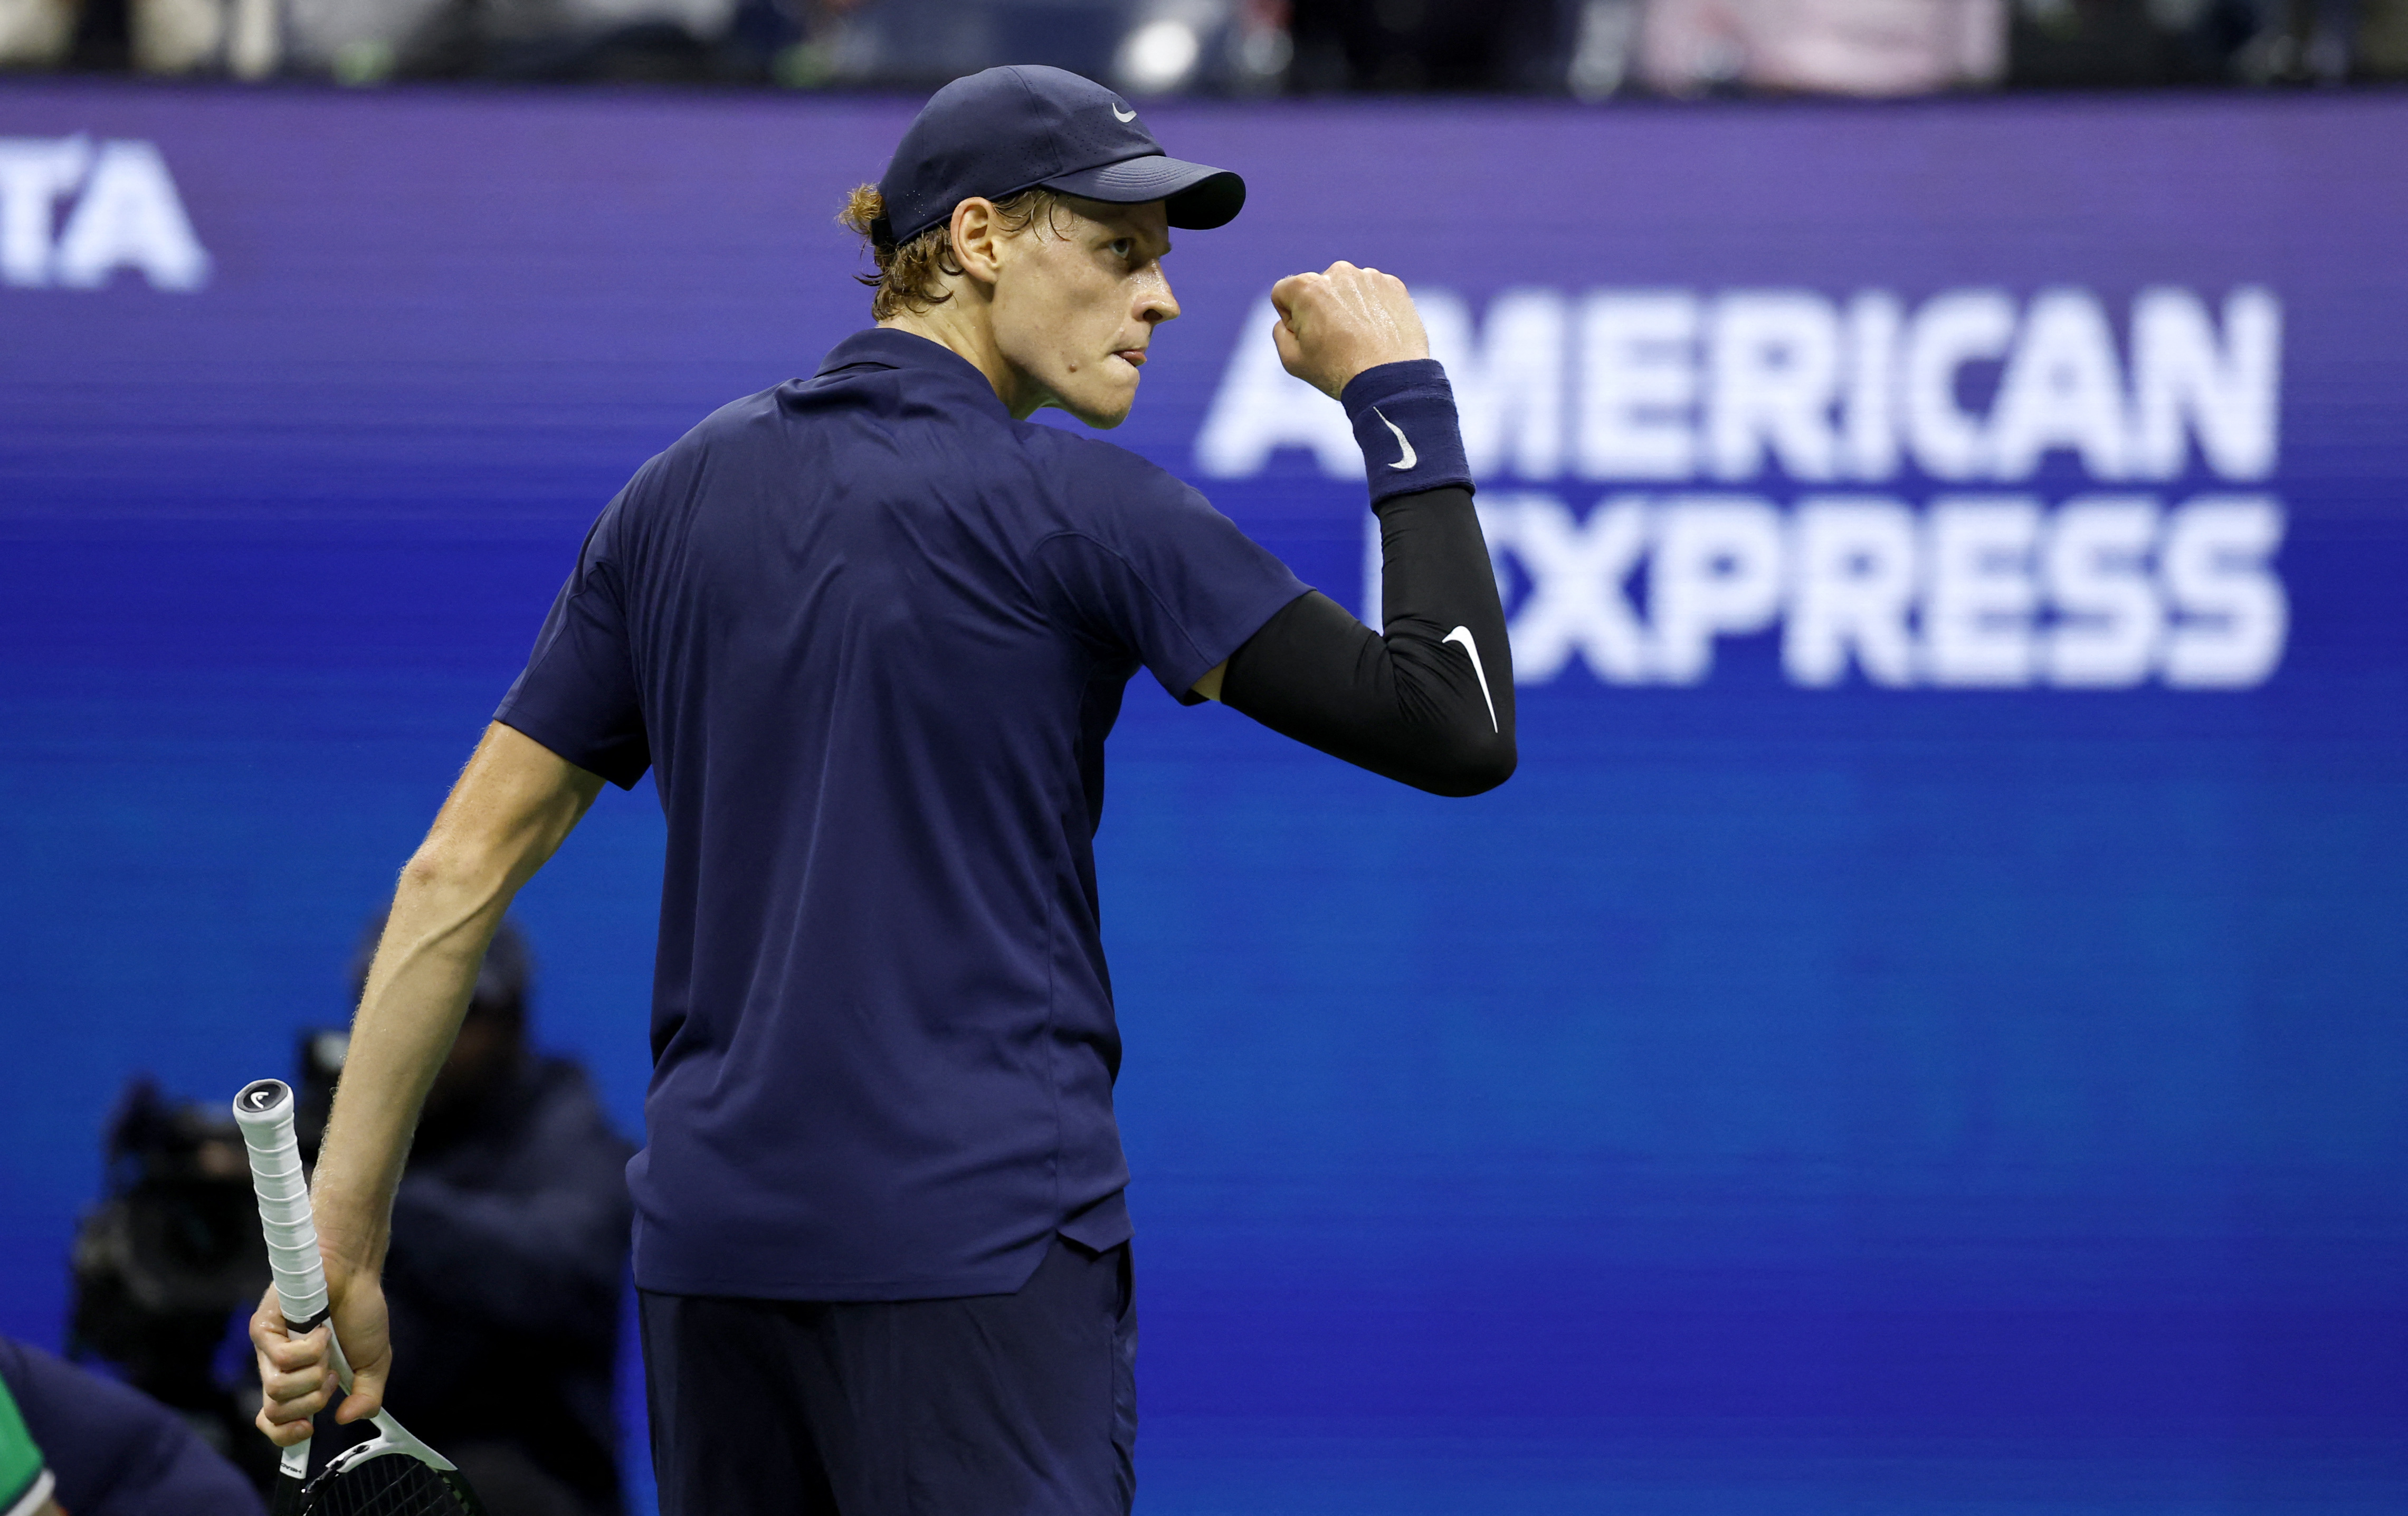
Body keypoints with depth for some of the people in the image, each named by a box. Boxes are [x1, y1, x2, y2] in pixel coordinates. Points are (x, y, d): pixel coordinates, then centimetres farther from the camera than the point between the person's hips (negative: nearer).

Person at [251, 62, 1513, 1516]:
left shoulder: (677, 494, 10)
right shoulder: (1071, 506, -7)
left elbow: (458, 872, 8)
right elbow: (1458, 728, -8)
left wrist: (342, 1249, 11)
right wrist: (1400, 398, 2)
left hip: (711, 1233, 6)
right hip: (977, 1237, -6)